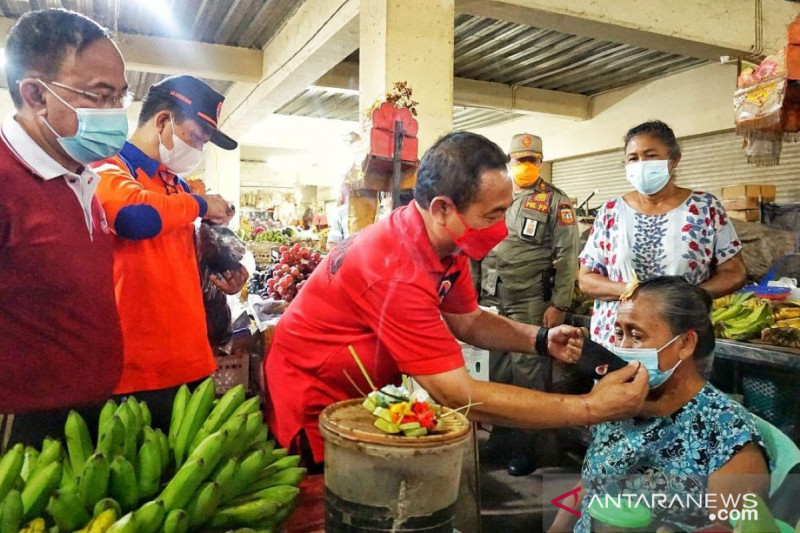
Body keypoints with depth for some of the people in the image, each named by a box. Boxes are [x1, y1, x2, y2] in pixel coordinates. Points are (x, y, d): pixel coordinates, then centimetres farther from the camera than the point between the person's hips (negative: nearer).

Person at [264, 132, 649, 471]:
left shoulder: (448, 243, -7)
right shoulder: (397, 271, -34)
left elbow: (467, 320, 6)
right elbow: (459, 395, -33)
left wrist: (542, 340, -10)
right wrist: (590, 407, -29)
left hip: (362, 396, 7)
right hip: (314, 407, -7)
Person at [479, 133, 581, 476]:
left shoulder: (556, 202, 0)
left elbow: (567, 256, -6)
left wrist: (558, 305, -12)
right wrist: (475, 293, 10)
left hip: (530, 305, -4)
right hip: (493, 302, 5)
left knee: (528, 373, -1)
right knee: (497, 371, 11)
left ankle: (528, 447, 13)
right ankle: (500, 435, 27)